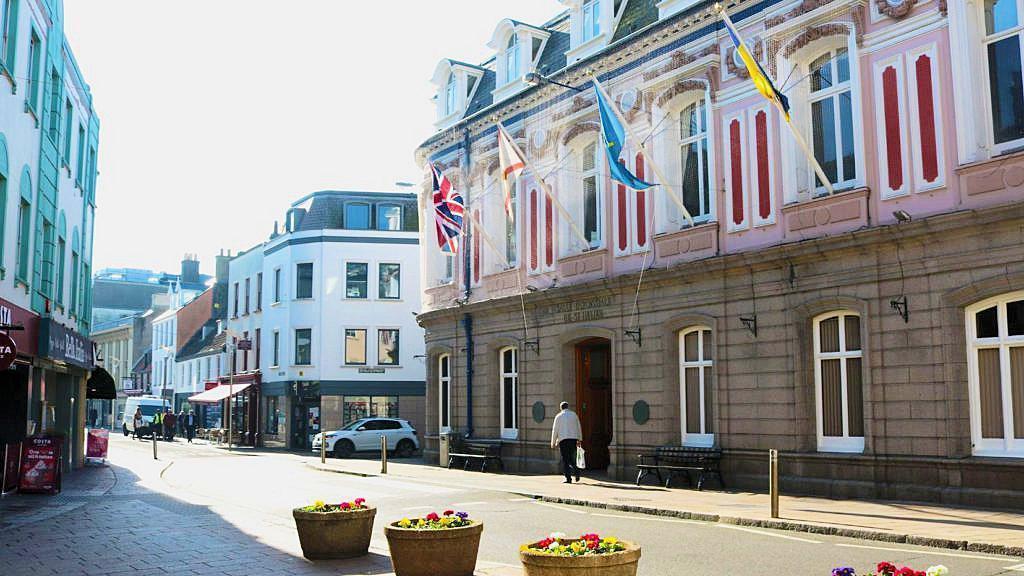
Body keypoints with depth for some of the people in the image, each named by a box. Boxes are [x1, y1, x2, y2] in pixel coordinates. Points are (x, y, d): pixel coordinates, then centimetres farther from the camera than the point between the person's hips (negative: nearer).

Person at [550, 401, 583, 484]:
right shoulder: (574, 415, 9)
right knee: (571, 458, 15)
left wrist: (553, 442, 7)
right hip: (573, 439, 3)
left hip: (563, 439, -3)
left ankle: (568, 478, -6)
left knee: (565, 459, 0)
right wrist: (579, 440, 20)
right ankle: (576, 470, -9)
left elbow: (555, 430, 1)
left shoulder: (559, 416, 1)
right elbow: (578, 428, 12)